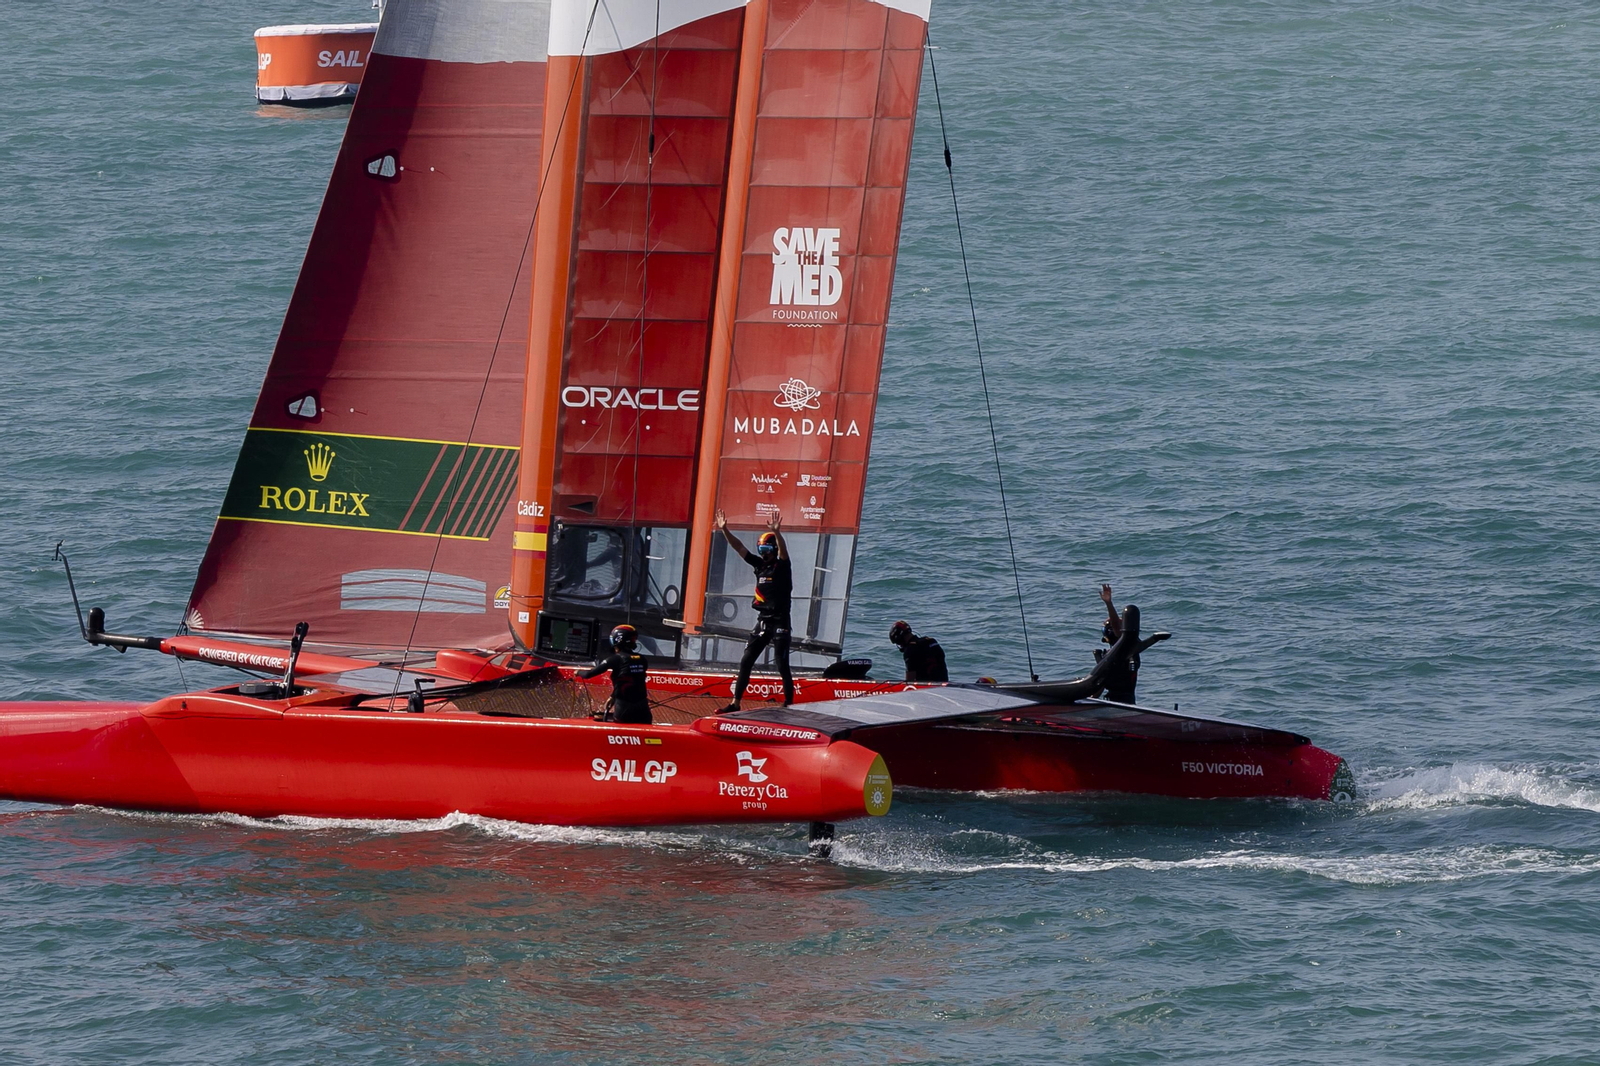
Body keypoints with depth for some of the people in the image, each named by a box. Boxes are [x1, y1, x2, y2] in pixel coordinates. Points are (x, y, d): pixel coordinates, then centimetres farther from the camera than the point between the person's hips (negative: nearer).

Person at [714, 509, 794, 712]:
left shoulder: (782, 566, -6)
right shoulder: (760, 565, 10)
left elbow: (783, 551, -27)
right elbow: (739, 547, 8)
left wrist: (777, 533, -44)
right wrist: (724, 530, -1)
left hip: (780, 623, -7)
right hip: (762, 621, 7)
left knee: (782, 666, -6)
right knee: (745, 662, 5)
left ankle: (789, 705, 0)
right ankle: (735, 704, 10)